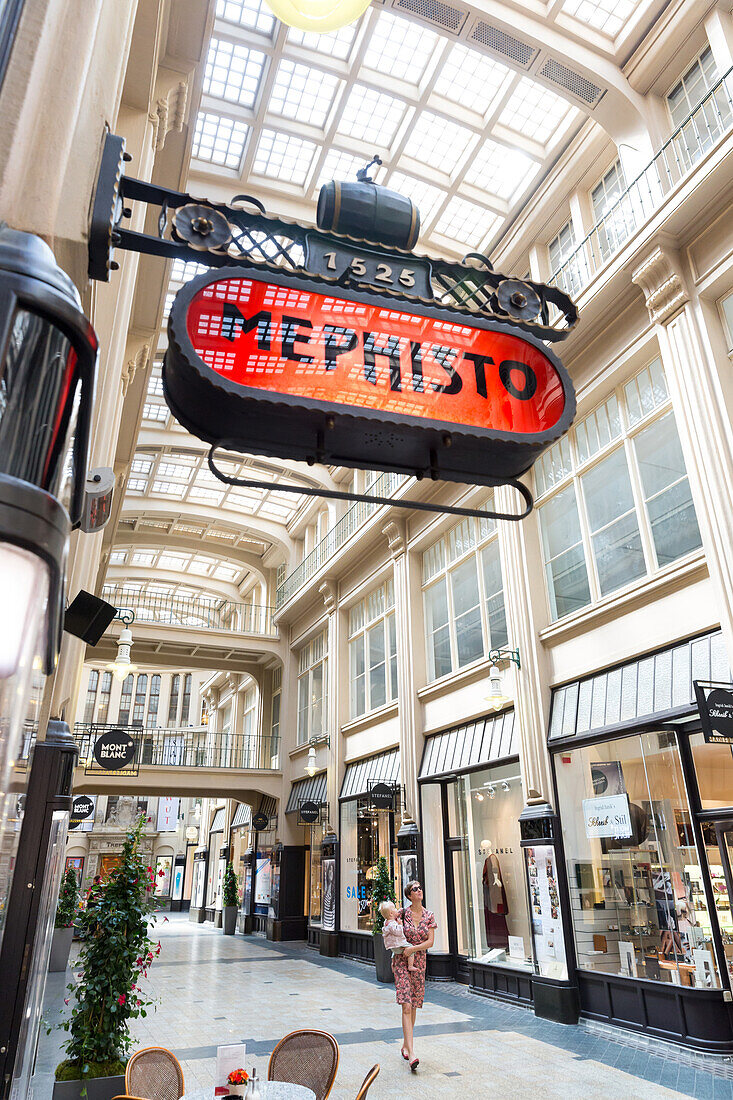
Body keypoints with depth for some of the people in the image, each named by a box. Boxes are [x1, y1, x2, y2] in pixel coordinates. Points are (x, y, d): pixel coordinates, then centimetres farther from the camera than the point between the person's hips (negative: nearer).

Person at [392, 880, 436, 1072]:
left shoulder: (429, 916, 1)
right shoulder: (402, 913, -4)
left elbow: (430, 942, -6)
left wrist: (413, 948, -16)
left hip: (419, 963, 3)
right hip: (401, 962, -3)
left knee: (413, 1006, 11)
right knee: (406, 1007, -12)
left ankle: (405, 1045, 29)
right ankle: (411, 1054, -17)